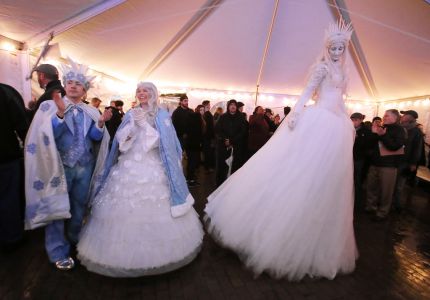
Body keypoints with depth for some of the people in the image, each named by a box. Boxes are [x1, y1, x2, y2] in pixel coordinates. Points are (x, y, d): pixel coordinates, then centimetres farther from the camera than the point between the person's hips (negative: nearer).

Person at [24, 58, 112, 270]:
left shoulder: (91, 112, 6)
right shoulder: (50, 106, -3)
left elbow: (96, 137, -2)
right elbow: (48, 135, -15)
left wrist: (101, 123, -20)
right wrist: (60, 113, -28)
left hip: (84, 167, 3)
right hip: (60, 166, -3)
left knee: (79, 206, 16)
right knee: (57, 207, 6)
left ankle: (74, 240, 39)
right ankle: (59, 252, 23)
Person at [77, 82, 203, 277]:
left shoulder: (162, 116, 2)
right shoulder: (131, 114, 13)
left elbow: (161, 141, -8)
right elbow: (120, 140, 7)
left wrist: (144, 123, -12)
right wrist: (133, 124, -8)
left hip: (153, 168, -3)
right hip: (129, 167, 4)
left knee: (154, 211, -2)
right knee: (125, 208, 3)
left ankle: (155, 251, 17)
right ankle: (126, 251, 21)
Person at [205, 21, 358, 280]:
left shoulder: (341, 72, 23)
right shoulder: (322, 67, 2)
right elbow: (308, 91, -10)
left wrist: (350, 124, 20)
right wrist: (296, 112, -26)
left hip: (337, 130, 8)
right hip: (318, 124, -8)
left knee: (326, 185, 8)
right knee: (296, 176, -12)